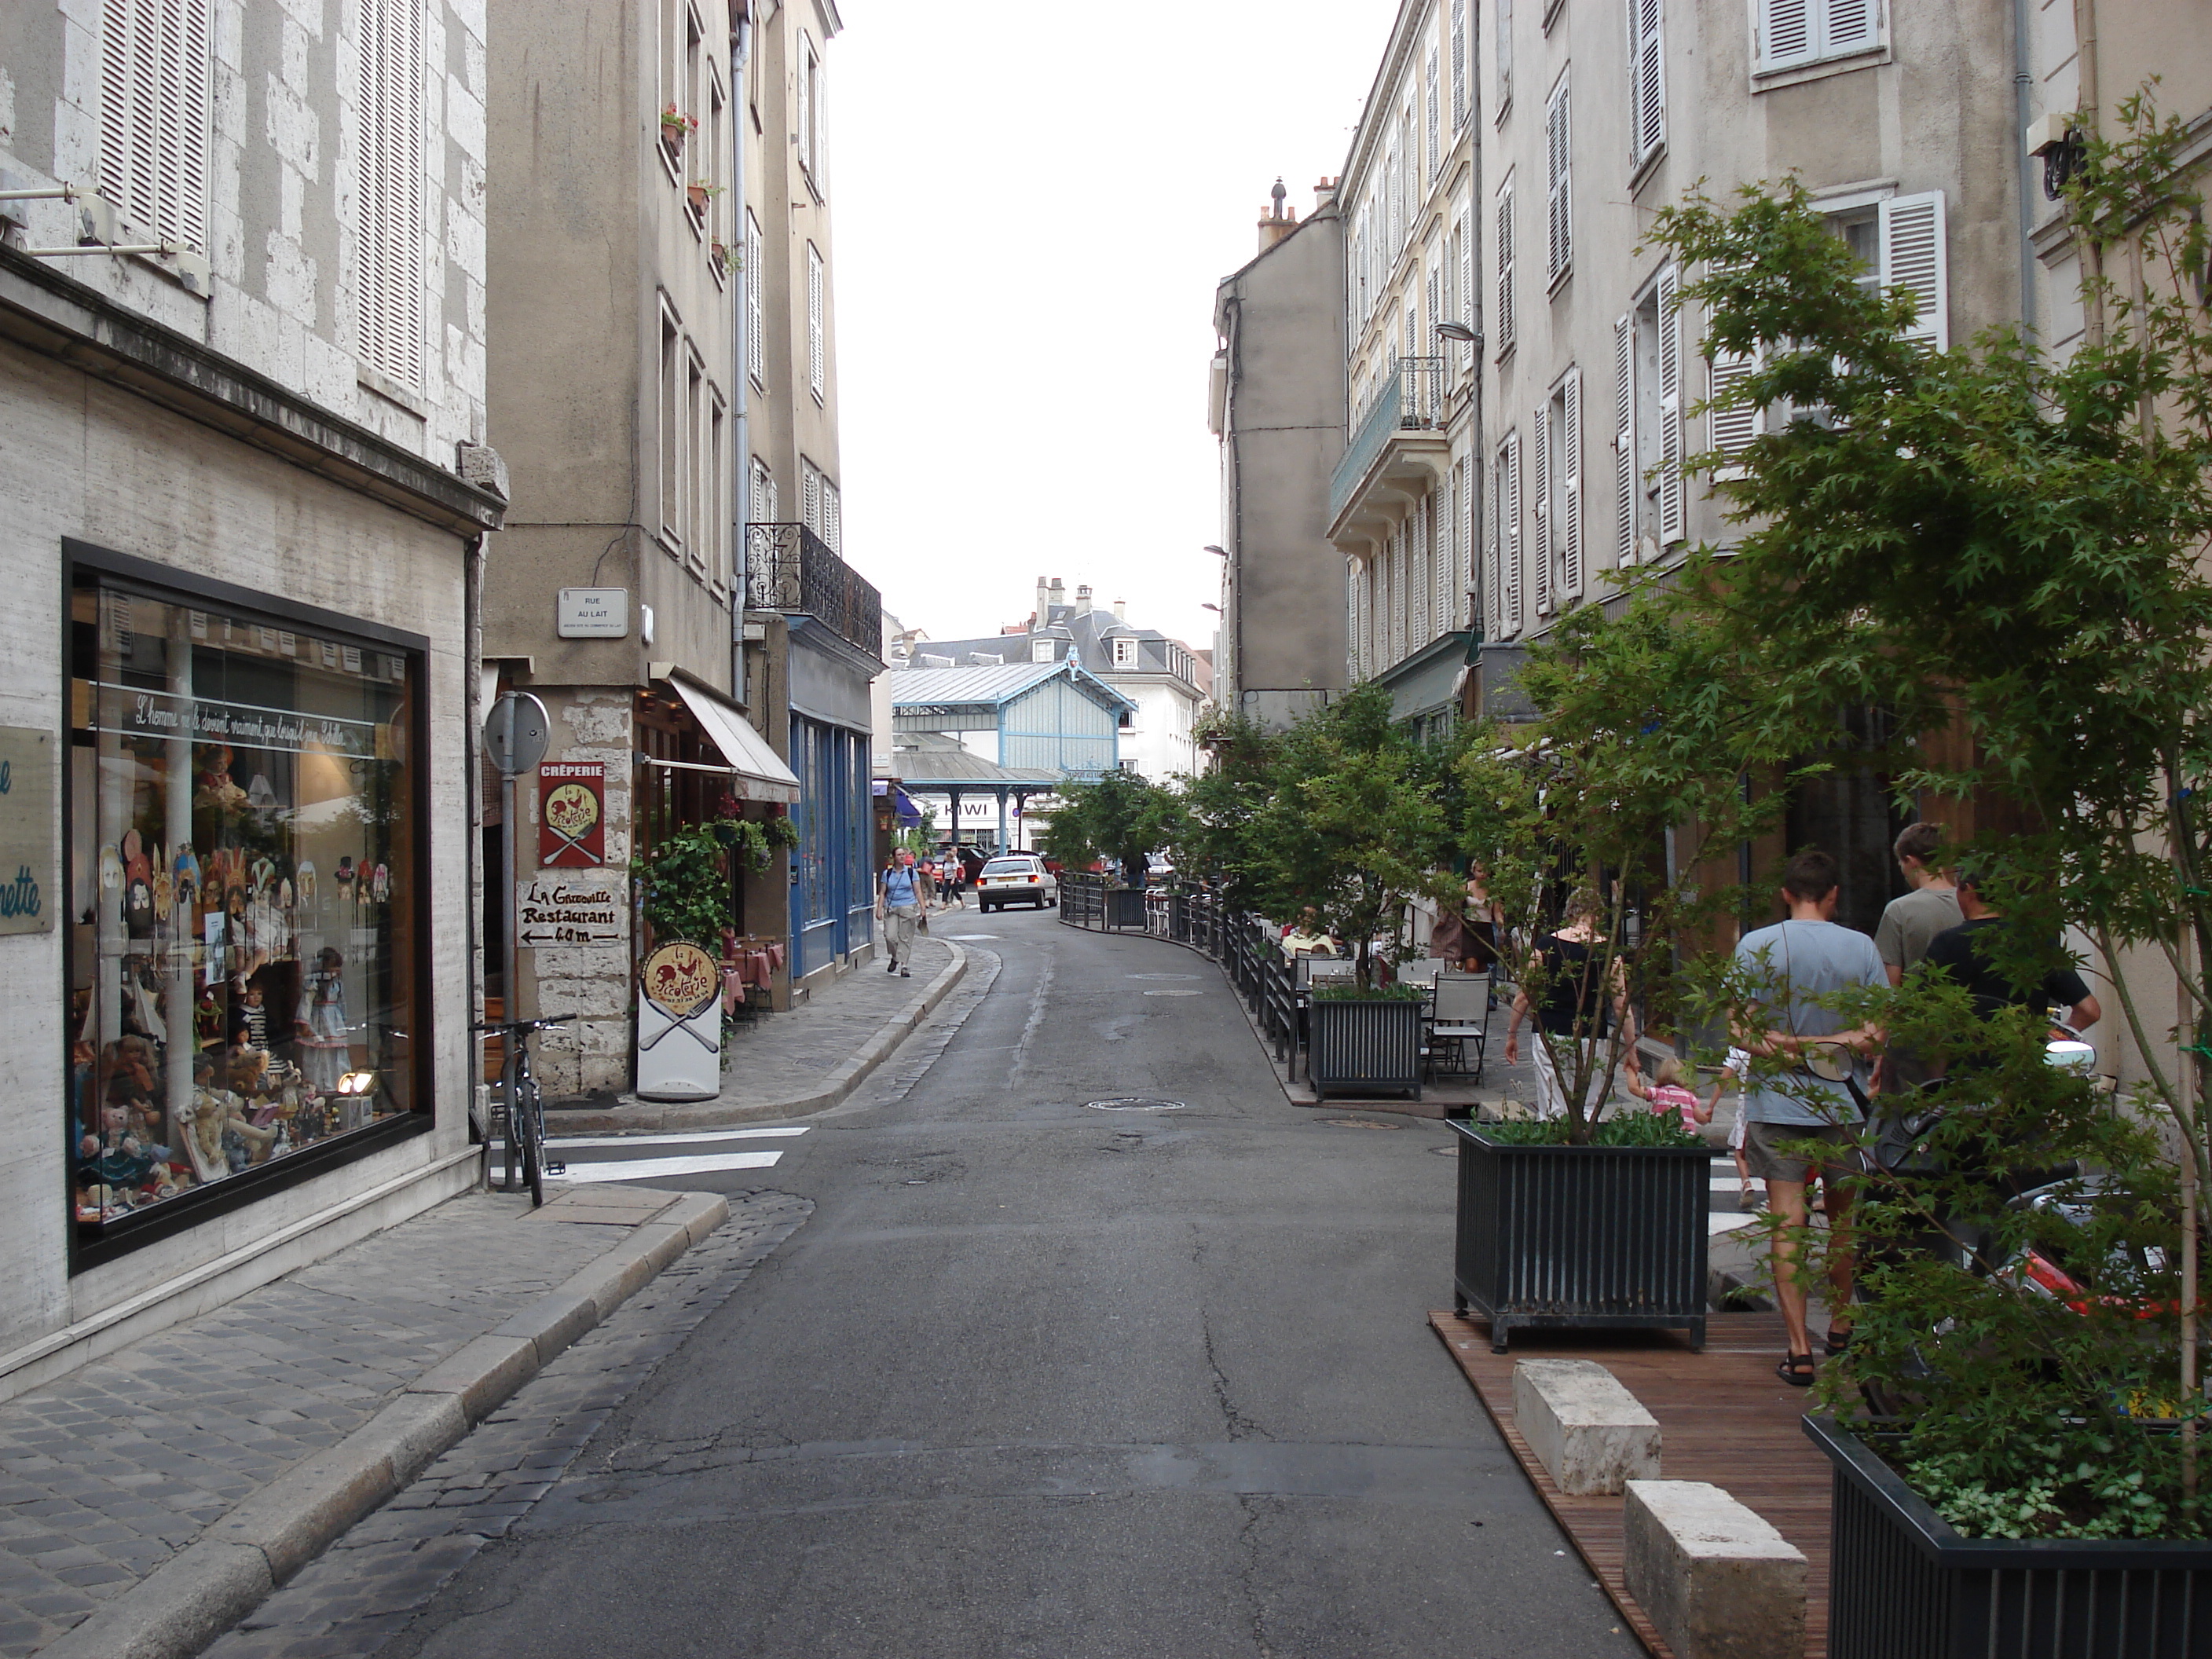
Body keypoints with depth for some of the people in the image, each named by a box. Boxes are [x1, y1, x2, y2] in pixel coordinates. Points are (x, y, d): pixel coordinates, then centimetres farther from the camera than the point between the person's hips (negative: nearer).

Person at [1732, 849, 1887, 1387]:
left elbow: (1743, 1032, -7)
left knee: (1787, 1223, -2)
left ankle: (1799, 1350, -6)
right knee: (1842, 1217, 18)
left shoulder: (1755, 946, -3)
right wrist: (1835, 1041, -4)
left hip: (1776, 1104, -1)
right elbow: (1878, 1033, -5)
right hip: (1842, 1102, 1)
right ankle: (1840, 1328, 33)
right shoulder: (1860, 948, -2)